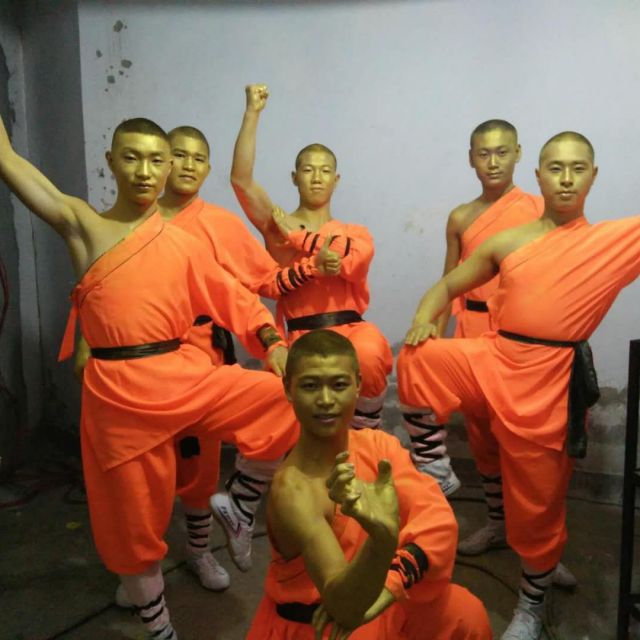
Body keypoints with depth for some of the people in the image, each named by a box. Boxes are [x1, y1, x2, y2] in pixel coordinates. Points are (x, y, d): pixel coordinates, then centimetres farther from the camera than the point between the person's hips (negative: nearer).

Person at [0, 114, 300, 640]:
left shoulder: (182, 244, 8)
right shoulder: (81, 224, 2)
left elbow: (233, 298, 12)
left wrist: (273, 344, 0)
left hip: (185, 376, 3)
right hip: (118, 390, -2)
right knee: (134, 520, 10)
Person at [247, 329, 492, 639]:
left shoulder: (379, 445, -9)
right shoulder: (292, 489, -27)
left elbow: (438, 519, -16)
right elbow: (344, 606, -32)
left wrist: (388, 584, -29)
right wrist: (383, 538, -50)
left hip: (374, 602, 5)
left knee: (466, 614, -4)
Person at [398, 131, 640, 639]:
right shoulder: (508, 242, 7)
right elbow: (447, 286, 10)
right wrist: (423, 320, -8)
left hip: (553, 379, -2)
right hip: (495, 359, 3)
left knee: (538, 503, 7)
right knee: (419, 360, -20)